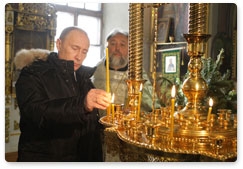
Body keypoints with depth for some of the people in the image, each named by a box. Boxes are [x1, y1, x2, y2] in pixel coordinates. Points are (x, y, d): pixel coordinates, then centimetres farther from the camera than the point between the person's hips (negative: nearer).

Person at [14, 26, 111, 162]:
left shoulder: (85, 76, 5)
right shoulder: (32, 74, -12)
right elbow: (35, 112, -32)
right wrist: (82, 104, -44)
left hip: (83, 156, 5)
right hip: (42, 158, -5)